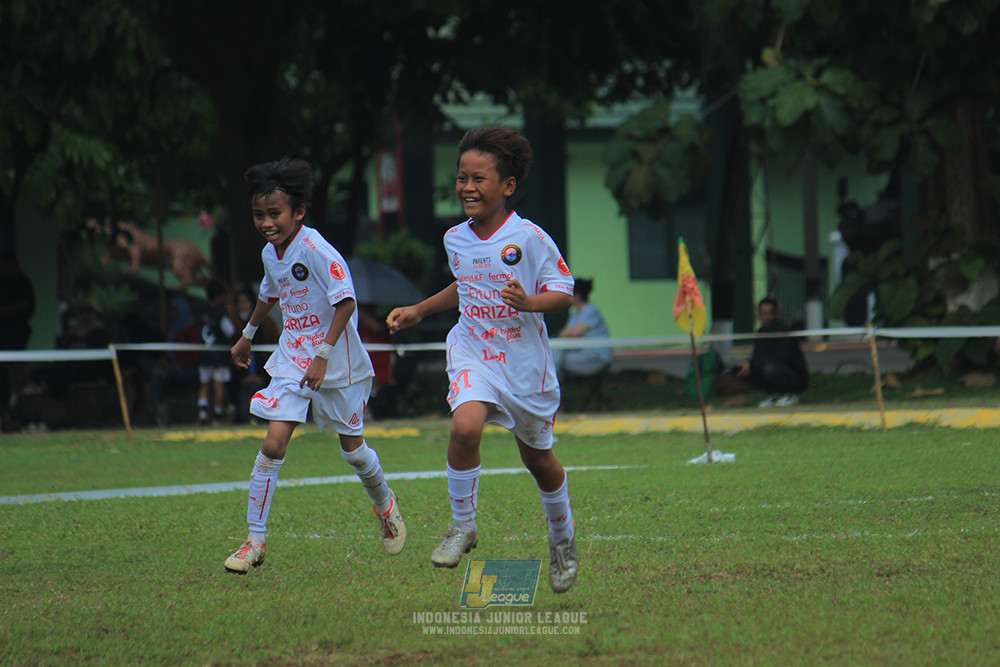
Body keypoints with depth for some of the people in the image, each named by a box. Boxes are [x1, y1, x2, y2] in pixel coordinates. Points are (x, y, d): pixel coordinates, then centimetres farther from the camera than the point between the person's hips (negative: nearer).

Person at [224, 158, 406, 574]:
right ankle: (255, 540, -6)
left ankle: (384, 504, 41)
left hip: (337, 364, -5)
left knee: (353, 449, 10)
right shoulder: (270, 254, 4)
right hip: (292, 361, 5)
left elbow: (346, 302, -25)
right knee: (273, 444, -10)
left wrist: (323, 355, -29)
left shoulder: (316, 250, -20)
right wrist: (248, 335, 37)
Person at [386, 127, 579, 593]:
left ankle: (563, 539, 38)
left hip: (524, 362, -3)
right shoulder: (455, 239, 3)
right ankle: (463, 525, -8)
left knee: (537, 458, 12)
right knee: (465, 426, -26)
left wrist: (529, 302, -29)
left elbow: (563, 292, -11)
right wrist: (419, 311, 22)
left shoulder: (528, 238, -14)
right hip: (473, 355, 3)